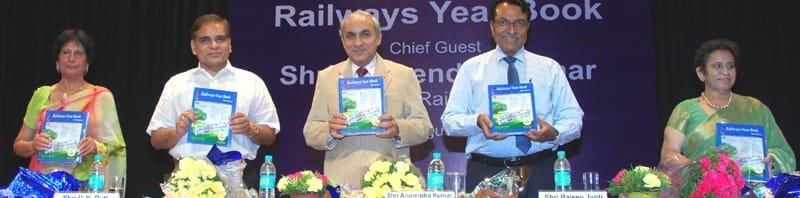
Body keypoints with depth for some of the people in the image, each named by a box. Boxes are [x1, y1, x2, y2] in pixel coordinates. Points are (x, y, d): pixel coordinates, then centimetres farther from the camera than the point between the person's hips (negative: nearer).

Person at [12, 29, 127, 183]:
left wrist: (96, 147, -16)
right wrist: (33, 146, -7)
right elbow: (18, 145, 13)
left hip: (84, 182, -2)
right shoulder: (41, 95, 11)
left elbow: (116, 149, 3)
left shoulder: (102, 97, 5)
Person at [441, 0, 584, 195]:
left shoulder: (550, 68, 12)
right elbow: (449, 120, 4)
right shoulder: (471, 68, 9)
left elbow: (573, 118, 8)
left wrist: (554, 133, -15)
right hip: (485, 171, 0)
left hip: (539, 172, 1)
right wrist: (477, 121, -17)